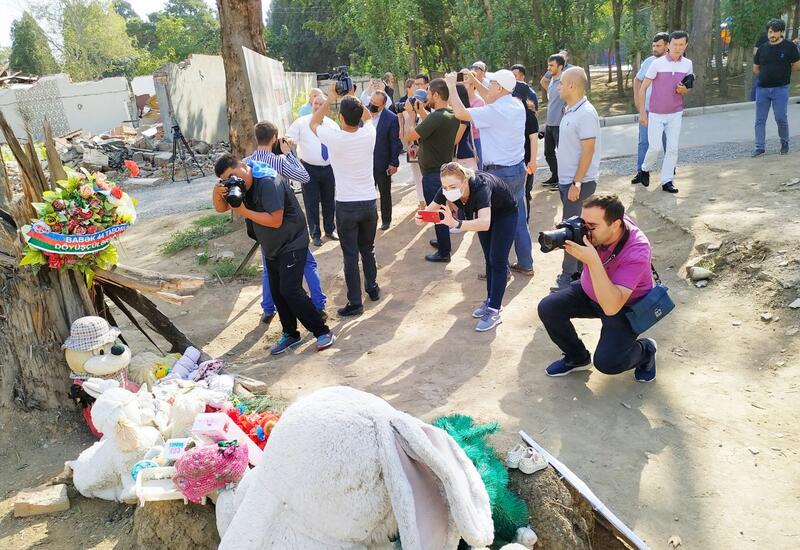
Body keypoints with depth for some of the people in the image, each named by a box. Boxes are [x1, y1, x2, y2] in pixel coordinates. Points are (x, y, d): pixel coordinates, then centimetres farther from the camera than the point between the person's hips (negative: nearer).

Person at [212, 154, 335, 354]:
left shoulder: (268, 182, -25)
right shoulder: (237, 184, 2)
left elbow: (275, 220, -29)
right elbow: (221, 208, 5)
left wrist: (243, 211, -26)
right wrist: (217, 192, -17)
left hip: (292, 244, -9)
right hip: (271, 248, 9)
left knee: (290, 290, -16)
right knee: (277, 292, 10)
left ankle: (322, 332, -5)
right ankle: (290, 334, 23)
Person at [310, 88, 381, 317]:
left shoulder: (334, 138, -15)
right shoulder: (368, 135, -7)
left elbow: (314, 123, 7)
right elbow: (368, 116, 19)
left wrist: (330, 99, 8)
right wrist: (353, 99, 11)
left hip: (346, 206, -4)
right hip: (369, 202, 4)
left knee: (350, 255, 3)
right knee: (368, 249, 21)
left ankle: (355, 302, 6)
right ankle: (373, 288, 35)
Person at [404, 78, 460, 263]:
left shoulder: (435, 117, -26)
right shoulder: (452, 116, 2)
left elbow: (410, 135, -21)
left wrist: (411, 114, -9)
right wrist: (421, 112, 10)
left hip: (433, 173, -9)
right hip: (445, 169, 9)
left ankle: (444, 252, 11)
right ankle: (443, 241, 39)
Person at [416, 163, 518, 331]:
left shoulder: (481, 187, -45)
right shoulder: (447, 189, -28)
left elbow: (485, 223, -59)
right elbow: (430, 210, -21)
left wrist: (456, 224, -73)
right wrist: (421, 218, -45)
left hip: (505, 213, -6)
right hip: (483, 211, 6)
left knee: (497, 260, -9)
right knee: (488, 259, 13)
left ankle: (494, 311, -6)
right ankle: (491, 300, 26)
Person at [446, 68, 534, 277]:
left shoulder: (495, 111, -20)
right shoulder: (517, 105, 5)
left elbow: (460, 113, -18)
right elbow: (491, 98, 25)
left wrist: (451, 85, -6)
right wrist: (474, 81, 19)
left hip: (499, 173, -8)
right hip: (518, 168, 8)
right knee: (518, 218, 15)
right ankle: (525, 263, 25)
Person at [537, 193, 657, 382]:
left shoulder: (636, 251, -38)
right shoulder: (595, 222, -24)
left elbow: (611, 307, -43)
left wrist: (593, 261, -50)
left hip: (627, 306, -5)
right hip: (589, 291, 6)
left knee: (606, 362, -21)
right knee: (548, 308, -13)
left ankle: (646, 350, 15)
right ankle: (577, 357, 12)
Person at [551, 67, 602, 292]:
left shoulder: (586, 114, -18)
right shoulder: (570, 111, 10)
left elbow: (588, 151, -21)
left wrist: (576, 183, -21)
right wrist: (566, 181, 16)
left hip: (579, 182, -9)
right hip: (567, 180, 9)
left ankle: (569, 275, 7)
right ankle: (580, 269, 25)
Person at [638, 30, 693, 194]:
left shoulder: (687, 64, 3)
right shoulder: (657, 64, -11)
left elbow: (687, 89, 15)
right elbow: (643, 88, -6)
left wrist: (683, 90, -11)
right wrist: (642, 112, -9)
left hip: (676, 114, 4)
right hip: (656, 114, -4)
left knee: (673, 148, 1)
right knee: (655, 147, -8)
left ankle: (667, 181, 10)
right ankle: (645, 169, 20)